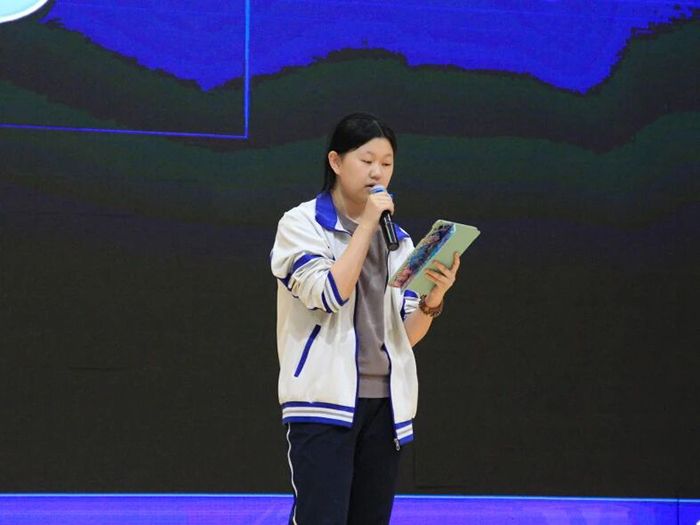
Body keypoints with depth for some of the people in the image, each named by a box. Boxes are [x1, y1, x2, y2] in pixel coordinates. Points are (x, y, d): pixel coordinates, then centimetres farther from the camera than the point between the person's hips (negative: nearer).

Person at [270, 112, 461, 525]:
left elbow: (408, 334, 10)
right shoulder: (302, 224, -1)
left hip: (386, 402, 6)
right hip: (325, 398, -6)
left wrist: (433, 299, -10)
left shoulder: (396, 239, 14)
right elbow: (328, 295, -18)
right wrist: (366, 226, -13)